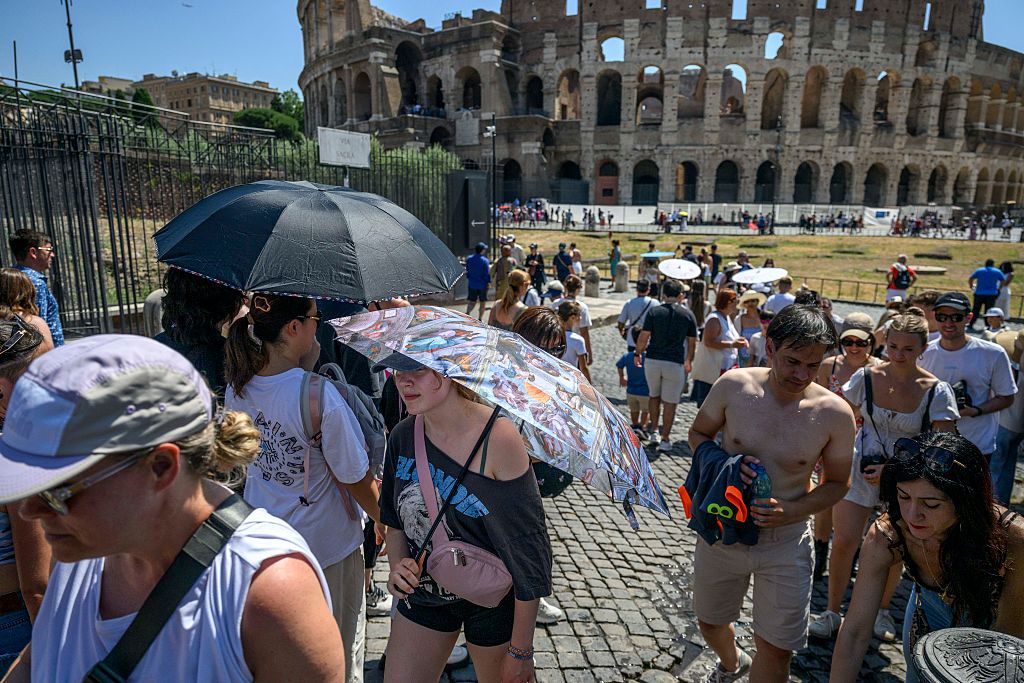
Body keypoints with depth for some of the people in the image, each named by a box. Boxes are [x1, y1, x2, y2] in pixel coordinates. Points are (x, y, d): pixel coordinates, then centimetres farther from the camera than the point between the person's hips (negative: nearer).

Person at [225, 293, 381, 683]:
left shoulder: (237, 389, -11)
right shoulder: (320, 396, -30)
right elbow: (356, 480, -20)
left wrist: (304, 371, -5)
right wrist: (385, 522, -3)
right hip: (326, 546, -6)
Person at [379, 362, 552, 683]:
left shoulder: (498, 438, -25)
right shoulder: (402, 436, -8)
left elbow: (527, 547, -21)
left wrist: (520, 651, -16)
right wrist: (397, 565, -10)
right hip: (423, 592, 5)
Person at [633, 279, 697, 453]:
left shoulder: (654, 311, -3)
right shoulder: (687, 314, 1)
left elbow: (644, 337, -5)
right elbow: (692, 342, 6)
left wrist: (637, 354, 11)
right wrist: (688, 362, 20)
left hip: (652, 360, 1)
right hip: (675, 363, -1)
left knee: (654, 395, 21)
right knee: (670, 401, 6)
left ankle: (654, 431, 24)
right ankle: (665, 440, 10)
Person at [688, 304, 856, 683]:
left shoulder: (835, 413, -15)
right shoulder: (734, 385, -15)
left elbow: (837, 482, -1)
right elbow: (697, 434, 1)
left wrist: (792, 511, -19)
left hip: (785, 542, -1)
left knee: (775, 652, 6)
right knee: (710, 624, 23)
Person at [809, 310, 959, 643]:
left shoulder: (937, 391, -12)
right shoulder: (866, 377, -9)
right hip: (860, 469, 0)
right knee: (844, 542, -3)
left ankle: (882, 610, 40)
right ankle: (832, 612, 17)